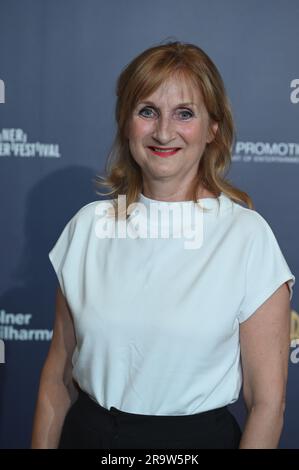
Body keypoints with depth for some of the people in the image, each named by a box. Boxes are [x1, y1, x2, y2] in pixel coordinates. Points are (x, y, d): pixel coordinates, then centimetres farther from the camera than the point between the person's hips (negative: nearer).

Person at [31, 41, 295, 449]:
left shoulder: (249, 235, -13)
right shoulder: (88, 224, -2)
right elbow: (58, 375, 3)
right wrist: (42, 444, 0)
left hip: (197, 435, -2)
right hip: (87, 433, 3)